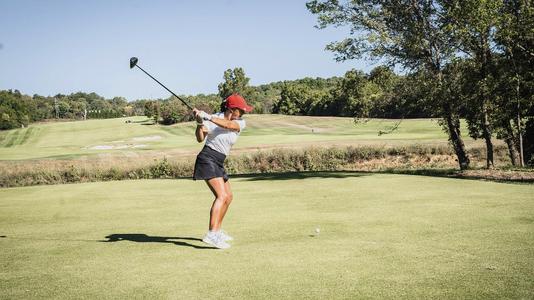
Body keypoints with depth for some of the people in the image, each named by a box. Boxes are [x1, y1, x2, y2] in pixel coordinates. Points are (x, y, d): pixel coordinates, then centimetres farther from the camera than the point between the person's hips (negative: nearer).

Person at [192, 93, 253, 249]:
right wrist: (200, 123, -35)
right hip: (207, 159, -8)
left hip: (218, 163, 8)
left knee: (228, 197, 19)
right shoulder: (213, 118, -10)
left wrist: (208, 118, -35)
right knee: (222, 196, -22)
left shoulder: (240, 123, 1)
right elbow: (200, 138, -18)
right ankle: (211, 235, -31)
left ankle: (217, 230, 35)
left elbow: (227, 124, -21)